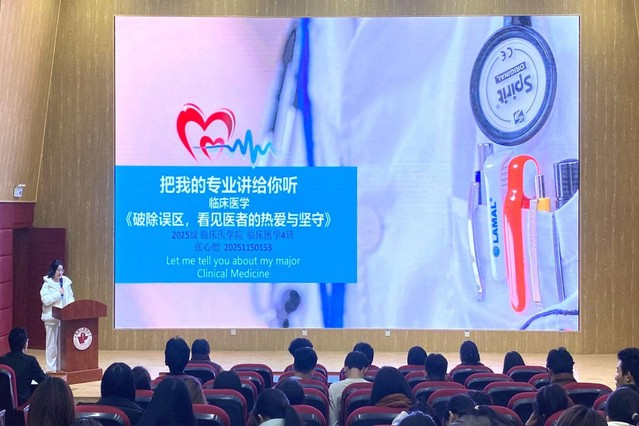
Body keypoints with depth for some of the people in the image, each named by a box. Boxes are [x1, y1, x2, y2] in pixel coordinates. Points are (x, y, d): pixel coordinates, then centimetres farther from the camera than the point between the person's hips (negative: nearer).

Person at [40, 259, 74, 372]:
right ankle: (51, 369, 7)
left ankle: (61, 367, 16)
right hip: (52, 317, -4)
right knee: (52, 344, 0)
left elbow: (70, 297, 11)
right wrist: (58, 293, -16)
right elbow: (45, 300, -14)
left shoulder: (66, 282, 7)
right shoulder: (47, 284, -6)